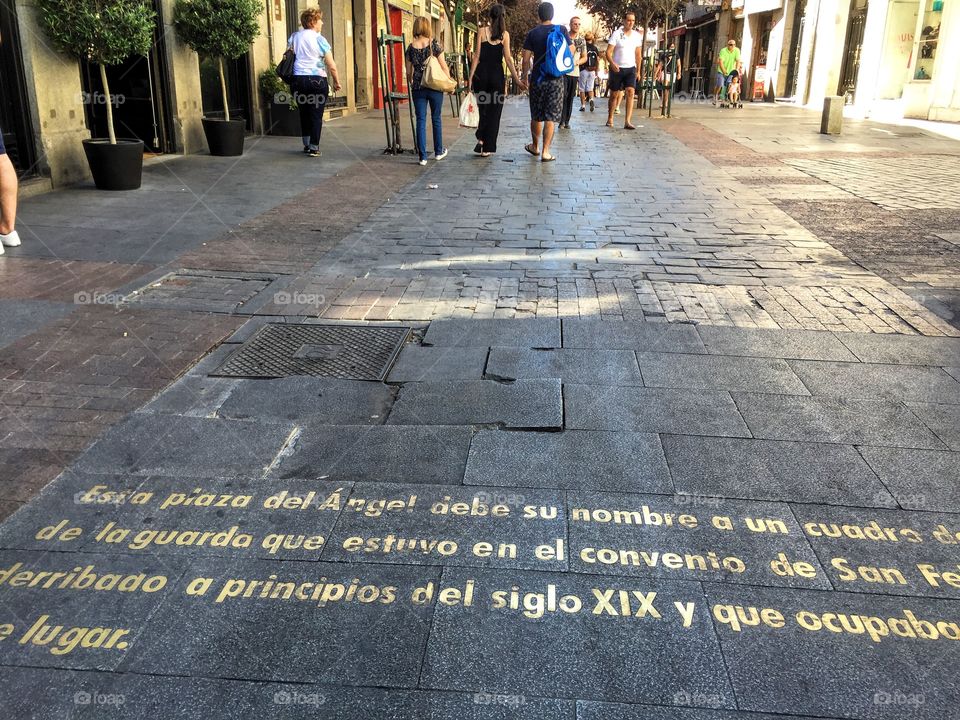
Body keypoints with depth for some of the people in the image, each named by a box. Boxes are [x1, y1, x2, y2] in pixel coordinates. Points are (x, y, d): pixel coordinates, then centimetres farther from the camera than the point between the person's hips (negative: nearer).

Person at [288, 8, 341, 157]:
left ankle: (307, 145, 23)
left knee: (304, 113, 17)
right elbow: (332, 66, -6)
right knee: (316, 115, 0)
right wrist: (337, 82, 6)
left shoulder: (293, 37, 10)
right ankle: (314, 148, -1)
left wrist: (290, 79, 23)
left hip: (298, 79, 5)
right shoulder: (319, 39, -4)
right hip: (317, 80, -5)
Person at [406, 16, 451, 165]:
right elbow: (444, 66, -4)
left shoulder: (411, 47, 1)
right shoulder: (434, 44, -6)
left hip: (418, 88, 1)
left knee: (421, 120, 4)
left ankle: (423, 156, 1)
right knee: (436, 119, 13)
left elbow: (409, 72, 7)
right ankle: (438, 151, 25)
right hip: (435, 87, -1)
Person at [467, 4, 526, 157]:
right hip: (497, 75, 0)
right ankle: (487, 148, 5)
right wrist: (517, 80, -5)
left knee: (483, 109, 18)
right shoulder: (504, 34, -1)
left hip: (481, 74, 1)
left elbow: (477, 56, -4)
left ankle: (481, 139, 0)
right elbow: (508, 58, -7)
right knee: (494, 111, 7)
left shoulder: (482, 31, -1)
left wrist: (470, 77, -1)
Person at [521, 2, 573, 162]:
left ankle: (535, 147, 29)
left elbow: (526, 59, -2)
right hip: (555, 79, -1)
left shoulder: (532, 33, -1)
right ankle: (545, 152, -2)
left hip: (537, 79, 1)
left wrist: (525, 76, 9)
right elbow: (571, 51, 0)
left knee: (536, 116, 15)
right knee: (550, 118, 1)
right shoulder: (561, 30, -2)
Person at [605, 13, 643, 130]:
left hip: (631, 68, 2)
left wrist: (638, 70, 13)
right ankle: (610, 119, 26)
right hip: (617, 68, -2)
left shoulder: (637, 35, 7)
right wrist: (612, 63, -28)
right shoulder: (616, 34, -5)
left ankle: (627, 122, -20)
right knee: (614, 94, 7)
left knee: (631, 92, -15)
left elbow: (638, 54, 15)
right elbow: (608, 52, -10)